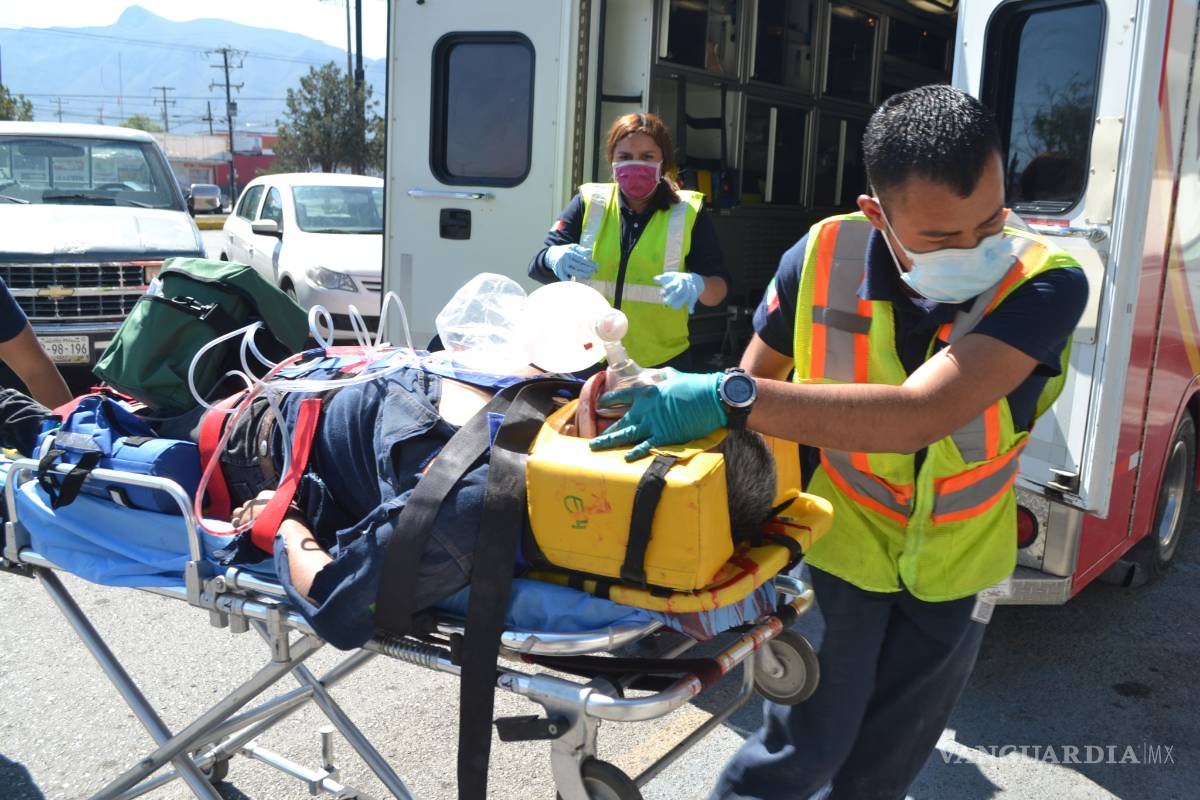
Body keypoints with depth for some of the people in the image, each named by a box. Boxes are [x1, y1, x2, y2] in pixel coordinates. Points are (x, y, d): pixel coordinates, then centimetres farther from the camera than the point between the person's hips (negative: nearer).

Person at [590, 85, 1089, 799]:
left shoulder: (1048, 284, -27)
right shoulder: (823, 258, -21)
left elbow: (921, 414, -42)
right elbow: (759, 374, -3)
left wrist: (729, 399, -47)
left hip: (957, 560, 1)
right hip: (839, 542, -1)